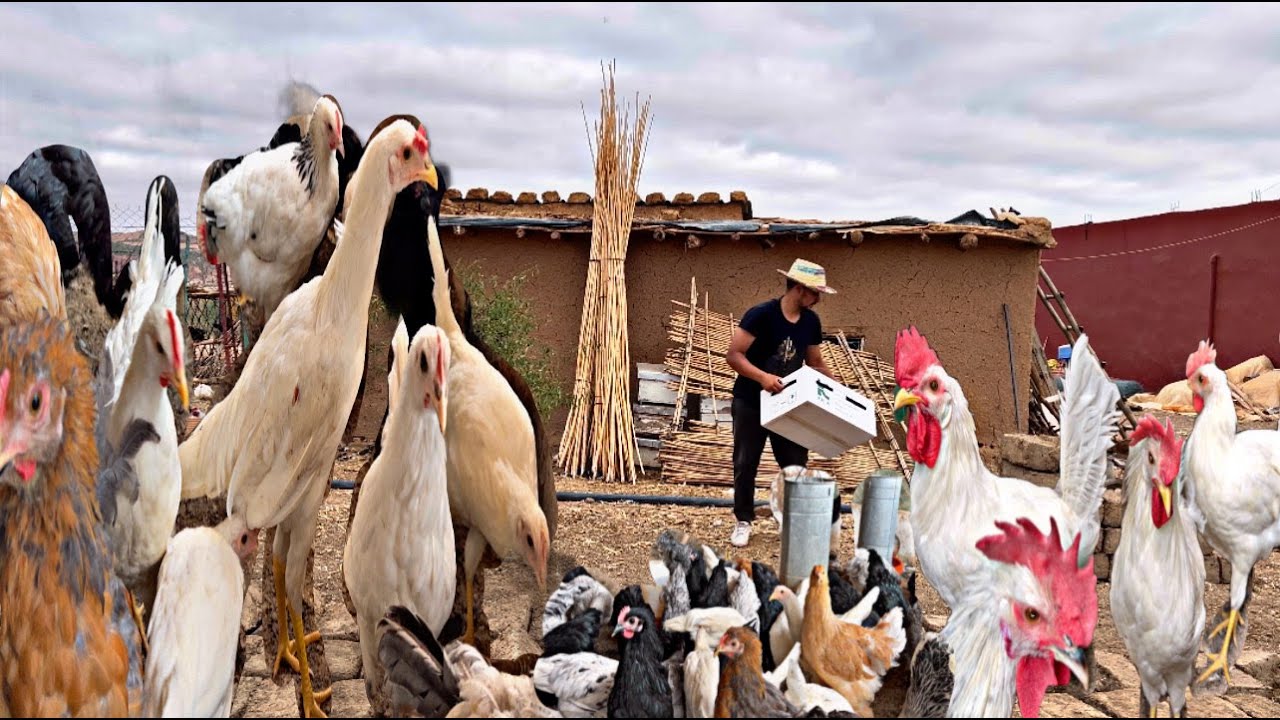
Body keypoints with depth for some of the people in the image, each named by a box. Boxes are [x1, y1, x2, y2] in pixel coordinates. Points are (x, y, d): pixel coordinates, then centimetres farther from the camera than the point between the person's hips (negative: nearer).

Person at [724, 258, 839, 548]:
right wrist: (763, 377, -36)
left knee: (796, 465, 4)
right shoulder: (761, 315, -20)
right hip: (750, 403, -4)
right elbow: (733, 356, -23)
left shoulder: (811, 322, -1)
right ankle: (743, 522, 19)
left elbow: (815, 365, 11)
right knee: (745, 464, 5)